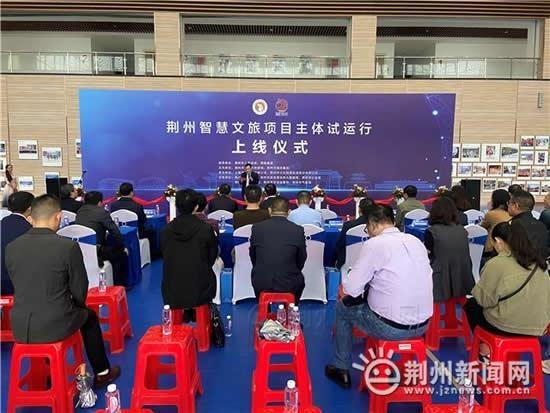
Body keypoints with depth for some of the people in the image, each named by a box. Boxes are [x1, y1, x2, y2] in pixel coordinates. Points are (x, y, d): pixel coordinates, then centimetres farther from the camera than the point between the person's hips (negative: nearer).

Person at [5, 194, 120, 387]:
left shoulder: (11, 248, -3)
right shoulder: (69, 246, -16)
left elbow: (18, 287, 10)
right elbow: (80, 291, -6)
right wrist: (76, 305, 16)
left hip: (20, 328, 4)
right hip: (55, 325, -4)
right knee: (89, 317, 27)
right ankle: (102, 373, 38)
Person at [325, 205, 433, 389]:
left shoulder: (374, 244, -14)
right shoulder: (416, 241, 4)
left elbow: (352, 289, -13)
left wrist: (346, 278, 9)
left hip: (391, 327, -6)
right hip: (423, 325, 6)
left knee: (343, 307, 18)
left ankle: (341, 369, 31)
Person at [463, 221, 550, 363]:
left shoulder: (496, 264, -19)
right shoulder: (539, 261, 1)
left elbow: (484, 299, -13)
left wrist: (476, 291, 8)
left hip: (507, 325, -7)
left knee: (471, 305, 19)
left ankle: (485, 350, 23)